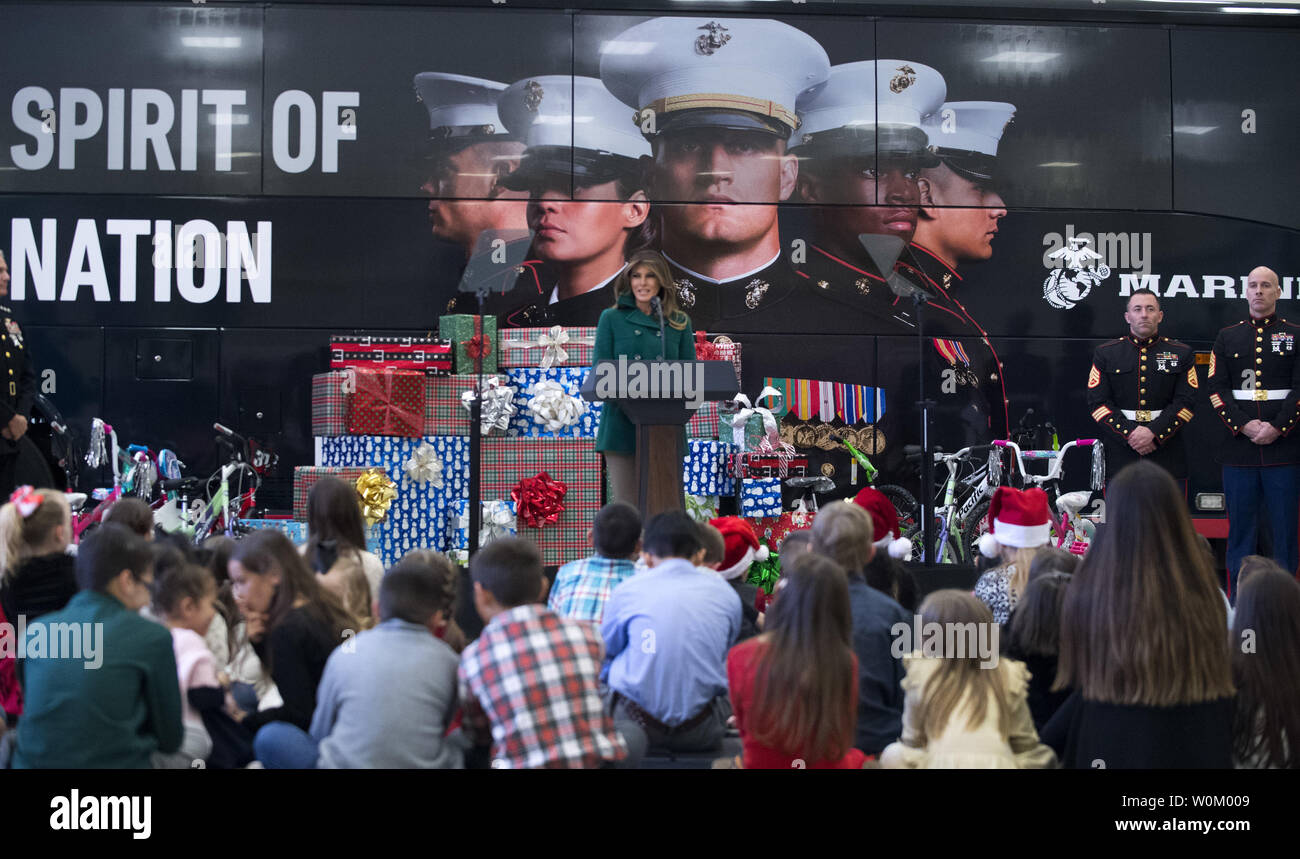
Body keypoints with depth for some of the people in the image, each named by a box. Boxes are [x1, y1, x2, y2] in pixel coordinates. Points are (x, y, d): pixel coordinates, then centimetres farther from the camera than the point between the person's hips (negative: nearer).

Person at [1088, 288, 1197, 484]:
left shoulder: (1181, 354, 10)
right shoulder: (1105, 353, 9)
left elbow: (1185, 402, 0)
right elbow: (1098, 402, 1)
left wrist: (1153, 432, -13)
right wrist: (1130, 434, -11)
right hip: (1119, 457, 0)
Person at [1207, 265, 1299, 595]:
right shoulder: (1227, 337, 12)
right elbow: (1217, 389, 4)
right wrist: (1244, 425, -10)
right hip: (1239, 447, 1)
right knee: (1240, 529, 4)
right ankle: (1237, 602, 11)